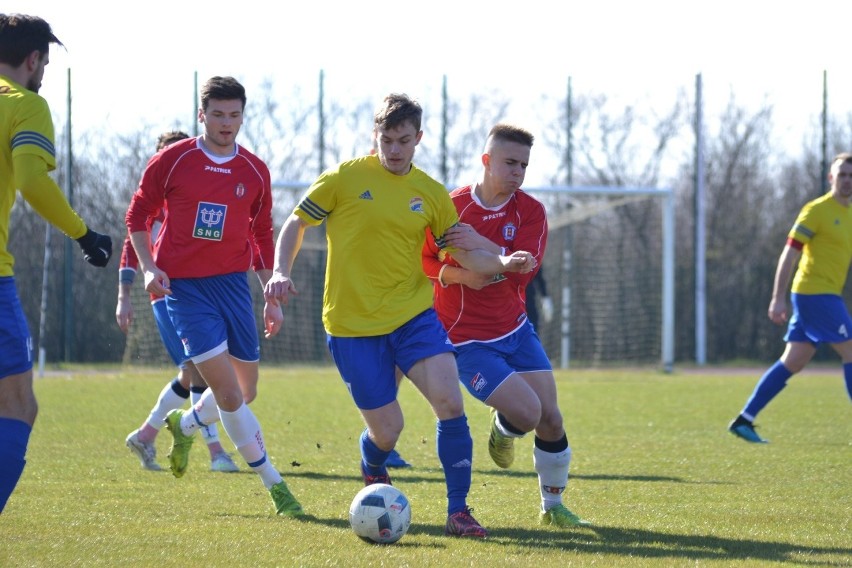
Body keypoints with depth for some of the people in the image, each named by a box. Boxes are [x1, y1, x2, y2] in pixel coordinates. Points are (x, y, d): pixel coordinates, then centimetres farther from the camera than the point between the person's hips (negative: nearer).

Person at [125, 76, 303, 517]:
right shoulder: (172, 161, -3)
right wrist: (148, 267, -10)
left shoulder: (255, 172, 6)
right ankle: (274, 484, -5)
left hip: (232, 282, 4)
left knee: (244, 393, 9)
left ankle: (184, 424, 41)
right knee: (230, 394, -14)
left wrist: (273, 297, 13)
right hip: (183, 284, -4)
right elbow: (138, 215, 4)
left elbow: (262, 236, 16)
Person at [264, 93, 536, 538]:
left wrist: (503, 263, -12)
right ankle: (373, 472, 38)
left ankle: (458, 512, -9)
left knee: (450, 402, -18)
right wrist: (281, 272, -14)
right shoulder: (345, 179, -4)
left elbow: (465, 254, 8)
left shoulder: (431, 194, 6)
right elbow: (295, 224, 2)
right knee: (386, 429, -1)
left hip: (414, 315, 3)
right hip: (353, 325, -3)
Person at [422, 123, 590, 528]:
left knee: (550, 419, -2)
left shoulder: (530, 211, -5)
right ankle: (502, 429, 19)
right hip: (466, 339, -4)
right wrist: (458, 274, -20)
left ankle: (552, 506, 18)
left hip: (515, 330, 4)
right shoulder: (450, 206, -9)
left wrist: (480, 245, -34)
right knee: (527, 412, -19)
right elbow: (423, 262, -1)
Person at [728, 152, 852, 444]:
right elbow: (789, 253, -12)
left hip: (826, 296, 8)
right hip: (815, 292, -8)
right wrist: (778, 298, -18)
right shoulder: (816, 210, -9)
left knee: (792, 362, 6)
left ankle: (744, 420, 8)